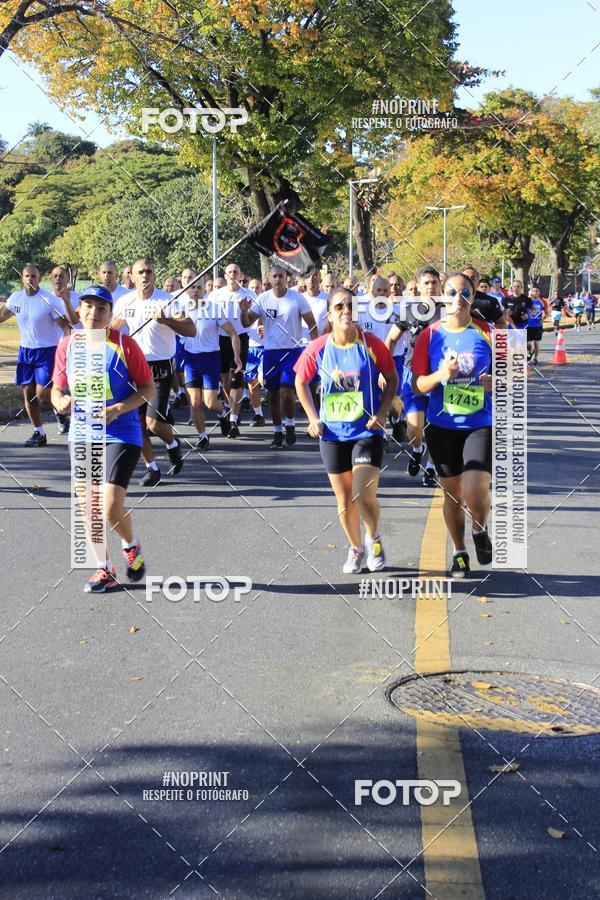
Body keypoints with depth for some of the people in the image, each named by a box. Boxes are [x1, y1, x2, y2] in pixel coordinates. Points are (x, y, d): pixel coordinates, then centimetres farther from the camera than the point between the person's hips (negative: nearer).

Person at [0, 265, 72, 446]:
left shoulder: (50, 300, -13)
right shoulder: (16, 298, 2)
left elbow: (65, 325, -12)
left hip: (47, 351, -5)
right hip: (26, 350, 5)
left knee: (42, 393, -13)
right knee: (28, 393, 5)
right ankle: (39, 433, 17)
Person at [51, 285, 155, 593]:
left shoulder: (124, 344, -9)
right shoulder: (67, 345, 3)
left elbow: (148, 388, -4)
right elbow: (57, 388, 11)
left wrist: (117, 410, -18)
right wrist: (61, 401, -12)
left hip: (121, 433, -4)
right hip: (82, 434, 5)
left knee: (111, 507, -14)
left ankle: (131, 546, 18)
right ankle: (104, 568, 25)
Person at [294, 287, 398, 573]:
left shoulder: (372, 345, -10)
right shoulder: (318, 349, -7)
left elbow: (392, 379, 3)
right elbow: (301, 383, 8)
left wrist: (382, 413, -9)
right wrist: (313, 418, 1)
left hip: (367, 432, -2)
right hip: (332, 434, 2)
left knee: (364, 496, -12)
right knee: (344, 499, 9)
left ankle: (374, 537, 19)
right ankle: (356, 549, 32)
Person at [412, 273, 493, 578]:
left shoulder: (487, 333, -3)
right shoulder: (429, 335, -1)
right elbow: (418, 385, 0)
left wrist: (495, 383, -17)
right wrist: (440, 375, -19)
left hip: (481, 425, -2)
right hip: (442, 427, 2)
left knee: (475, 492, -16)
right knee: (452, 493, 11)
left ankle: (480, 531, 17)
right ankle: (459, 553, 30)